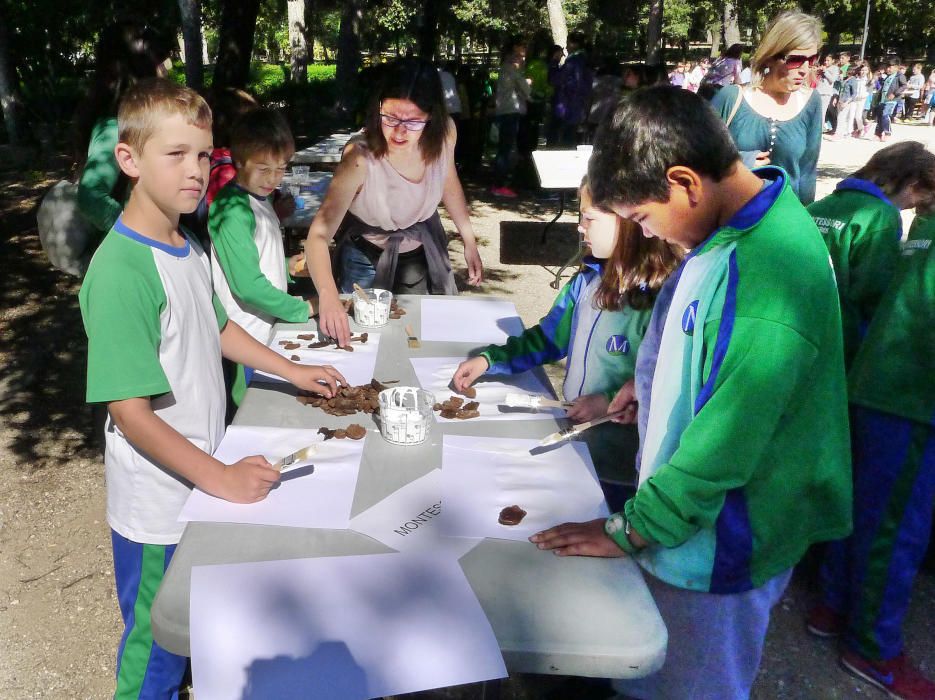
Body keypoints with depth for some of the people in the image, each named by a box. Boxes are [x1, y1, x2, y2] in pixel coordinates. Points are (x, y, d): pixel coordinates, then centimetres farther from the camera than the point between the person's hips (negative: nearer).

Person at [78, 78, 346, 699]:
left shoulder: (189, 247, 2)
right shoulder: (121, 270, -26)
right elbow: (130, 413, -26)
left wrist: (294, 372, 16)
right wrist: (220, 478, -27)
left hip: (204, 479, 8)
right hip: (157, 505, -8)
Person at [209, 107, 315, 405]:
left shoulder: (262, 198, 11)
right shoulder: (232, 209, -19)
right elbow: (248, 286, -22)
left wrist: (286, 266, 6)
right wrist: (302, 309, -12)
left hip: (268, 333, 9)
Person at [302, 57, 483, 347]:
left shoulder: (444, 133, -20)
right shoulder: (360, 158, -34)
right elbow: (319, 233, -40)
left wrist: (469, 241, 2)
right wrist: (328, 294, -57)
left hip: (424, 252, 4)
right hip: (369, 259, -4)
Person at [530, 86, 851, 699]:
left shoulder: (771, 276, -33)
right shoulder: (736, 222, -3)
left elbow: (723, 441, -28)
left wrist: (627, 531, -18)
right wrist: (651, 380, 5)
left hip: (717, 540, -8)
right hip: (685, 503, 8)